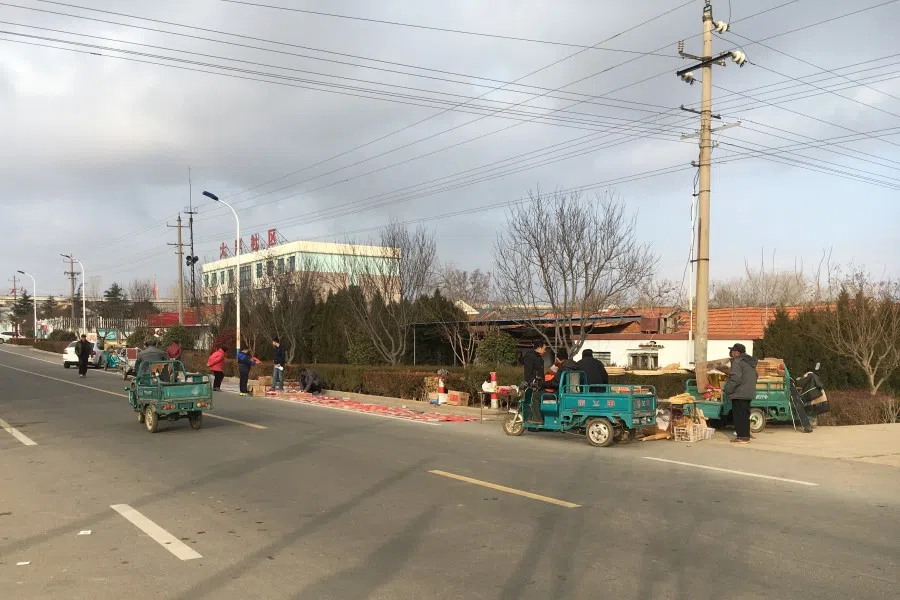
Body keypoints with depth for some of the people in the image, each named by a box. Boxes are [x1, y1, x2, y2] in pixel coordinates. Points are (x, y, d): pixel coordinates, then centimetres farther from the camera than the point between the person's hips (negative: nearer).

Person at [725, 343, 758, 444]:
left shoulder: (737, 362, -15)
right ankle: (746, 436, 17)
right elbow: (755, 376, 23)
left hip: (739, 394, -9)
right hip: (749, 393, 9)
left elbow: (735, 378, -23)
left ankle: (742, 437, -6)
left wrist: (728, 389, -15)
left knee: (739, 415, -5)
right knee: (745, 415, 14)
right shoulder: (750, 362, 17)